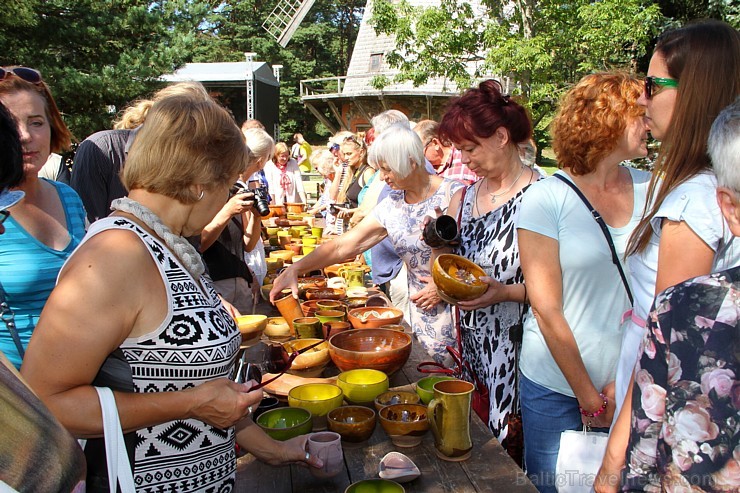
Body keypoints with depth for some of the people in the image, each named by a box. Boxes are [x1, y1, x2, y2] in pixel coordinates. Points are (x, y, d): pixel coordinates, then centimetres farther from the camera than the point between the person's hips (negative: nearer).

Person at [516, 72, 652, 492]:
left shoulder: (650, 190, -1)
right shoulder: (547, 197, -12)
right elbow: (547, 309, -12)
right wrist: (587, 394, -8)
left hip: (631, 385, 3)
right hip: (557, 387, -3)